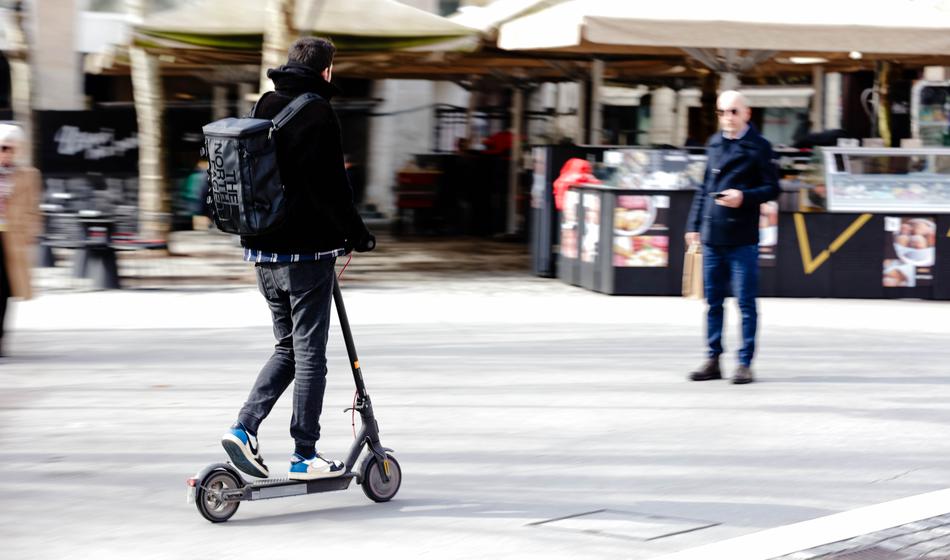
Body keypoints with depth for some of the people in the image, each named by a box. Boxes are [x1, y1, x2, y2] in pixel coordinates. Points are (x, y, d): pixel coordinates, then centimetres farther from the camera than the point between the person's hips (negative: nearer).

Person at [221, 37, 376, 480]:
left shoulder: (263, 109, 12)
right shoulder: (317, 114, -13)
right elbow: (330, 187, -16)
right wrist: (356, 234, -5)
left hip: (263, 251, 7)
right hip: (306, 252, -7)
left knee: (287, 348, 17)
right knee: (309, 353, 0)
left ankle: (245, 428, 4)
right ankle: (305, 455, 4)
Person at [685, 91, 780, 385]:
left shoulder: (758, 146, -2)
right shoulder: (714, 144, 13)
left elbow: (772, 188, -3)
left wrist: (744, 197, -19)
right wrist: (694, 224, 15)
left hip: (742, 238, -5)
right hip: (712, 236, 5)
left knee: (746, 302, -1)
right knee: (713, 301, 9)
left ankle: (745, 363, 3)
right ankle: (713, 360, 16)